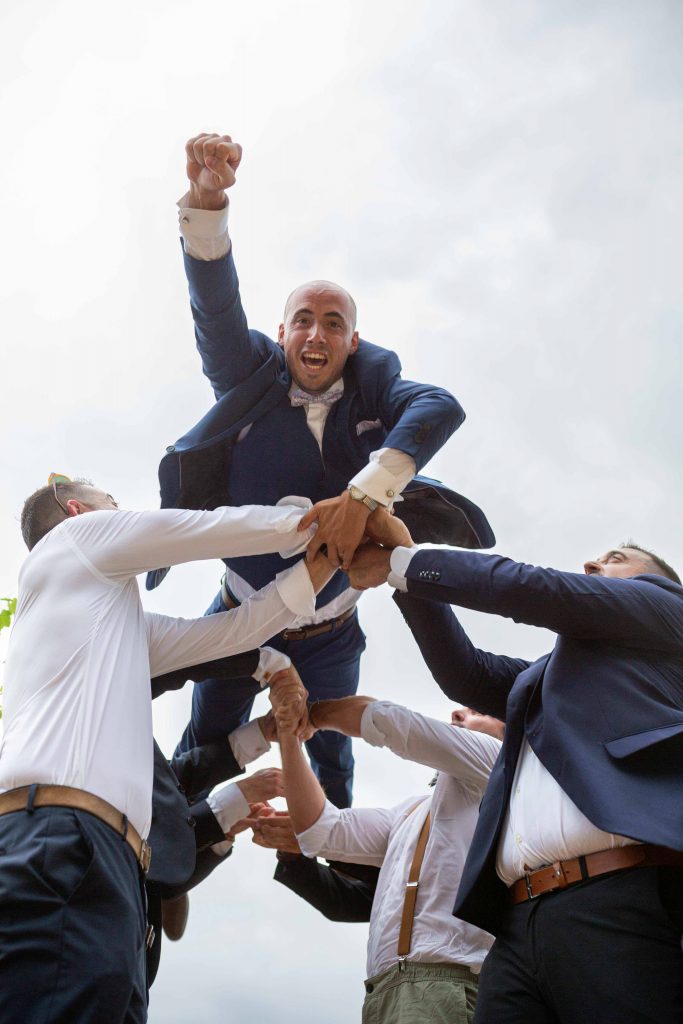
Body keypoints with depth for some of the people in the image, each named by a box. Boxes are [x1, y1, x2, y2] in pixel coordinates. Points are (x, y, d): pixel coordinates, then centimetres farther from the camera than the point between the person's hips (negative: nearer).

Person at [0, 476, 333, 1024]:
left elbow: (232, 631, 32)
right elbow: (217, 528, 16)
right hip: (61, 839, -9)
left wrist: (327, 557, 31)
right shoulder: (76, 536, 16)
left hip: (106, 854, 9)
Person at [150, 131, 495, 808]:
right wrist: (207, 198, -48)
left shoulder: (370, 389, -13)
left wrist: (363, 495, -46)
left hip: (329, 636, 1)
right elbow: (215, 300, -29)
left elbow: (441, 409, -33)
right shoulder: (252, 381, -12)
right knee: (205, 748, 9)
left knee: (330, 768, 14)